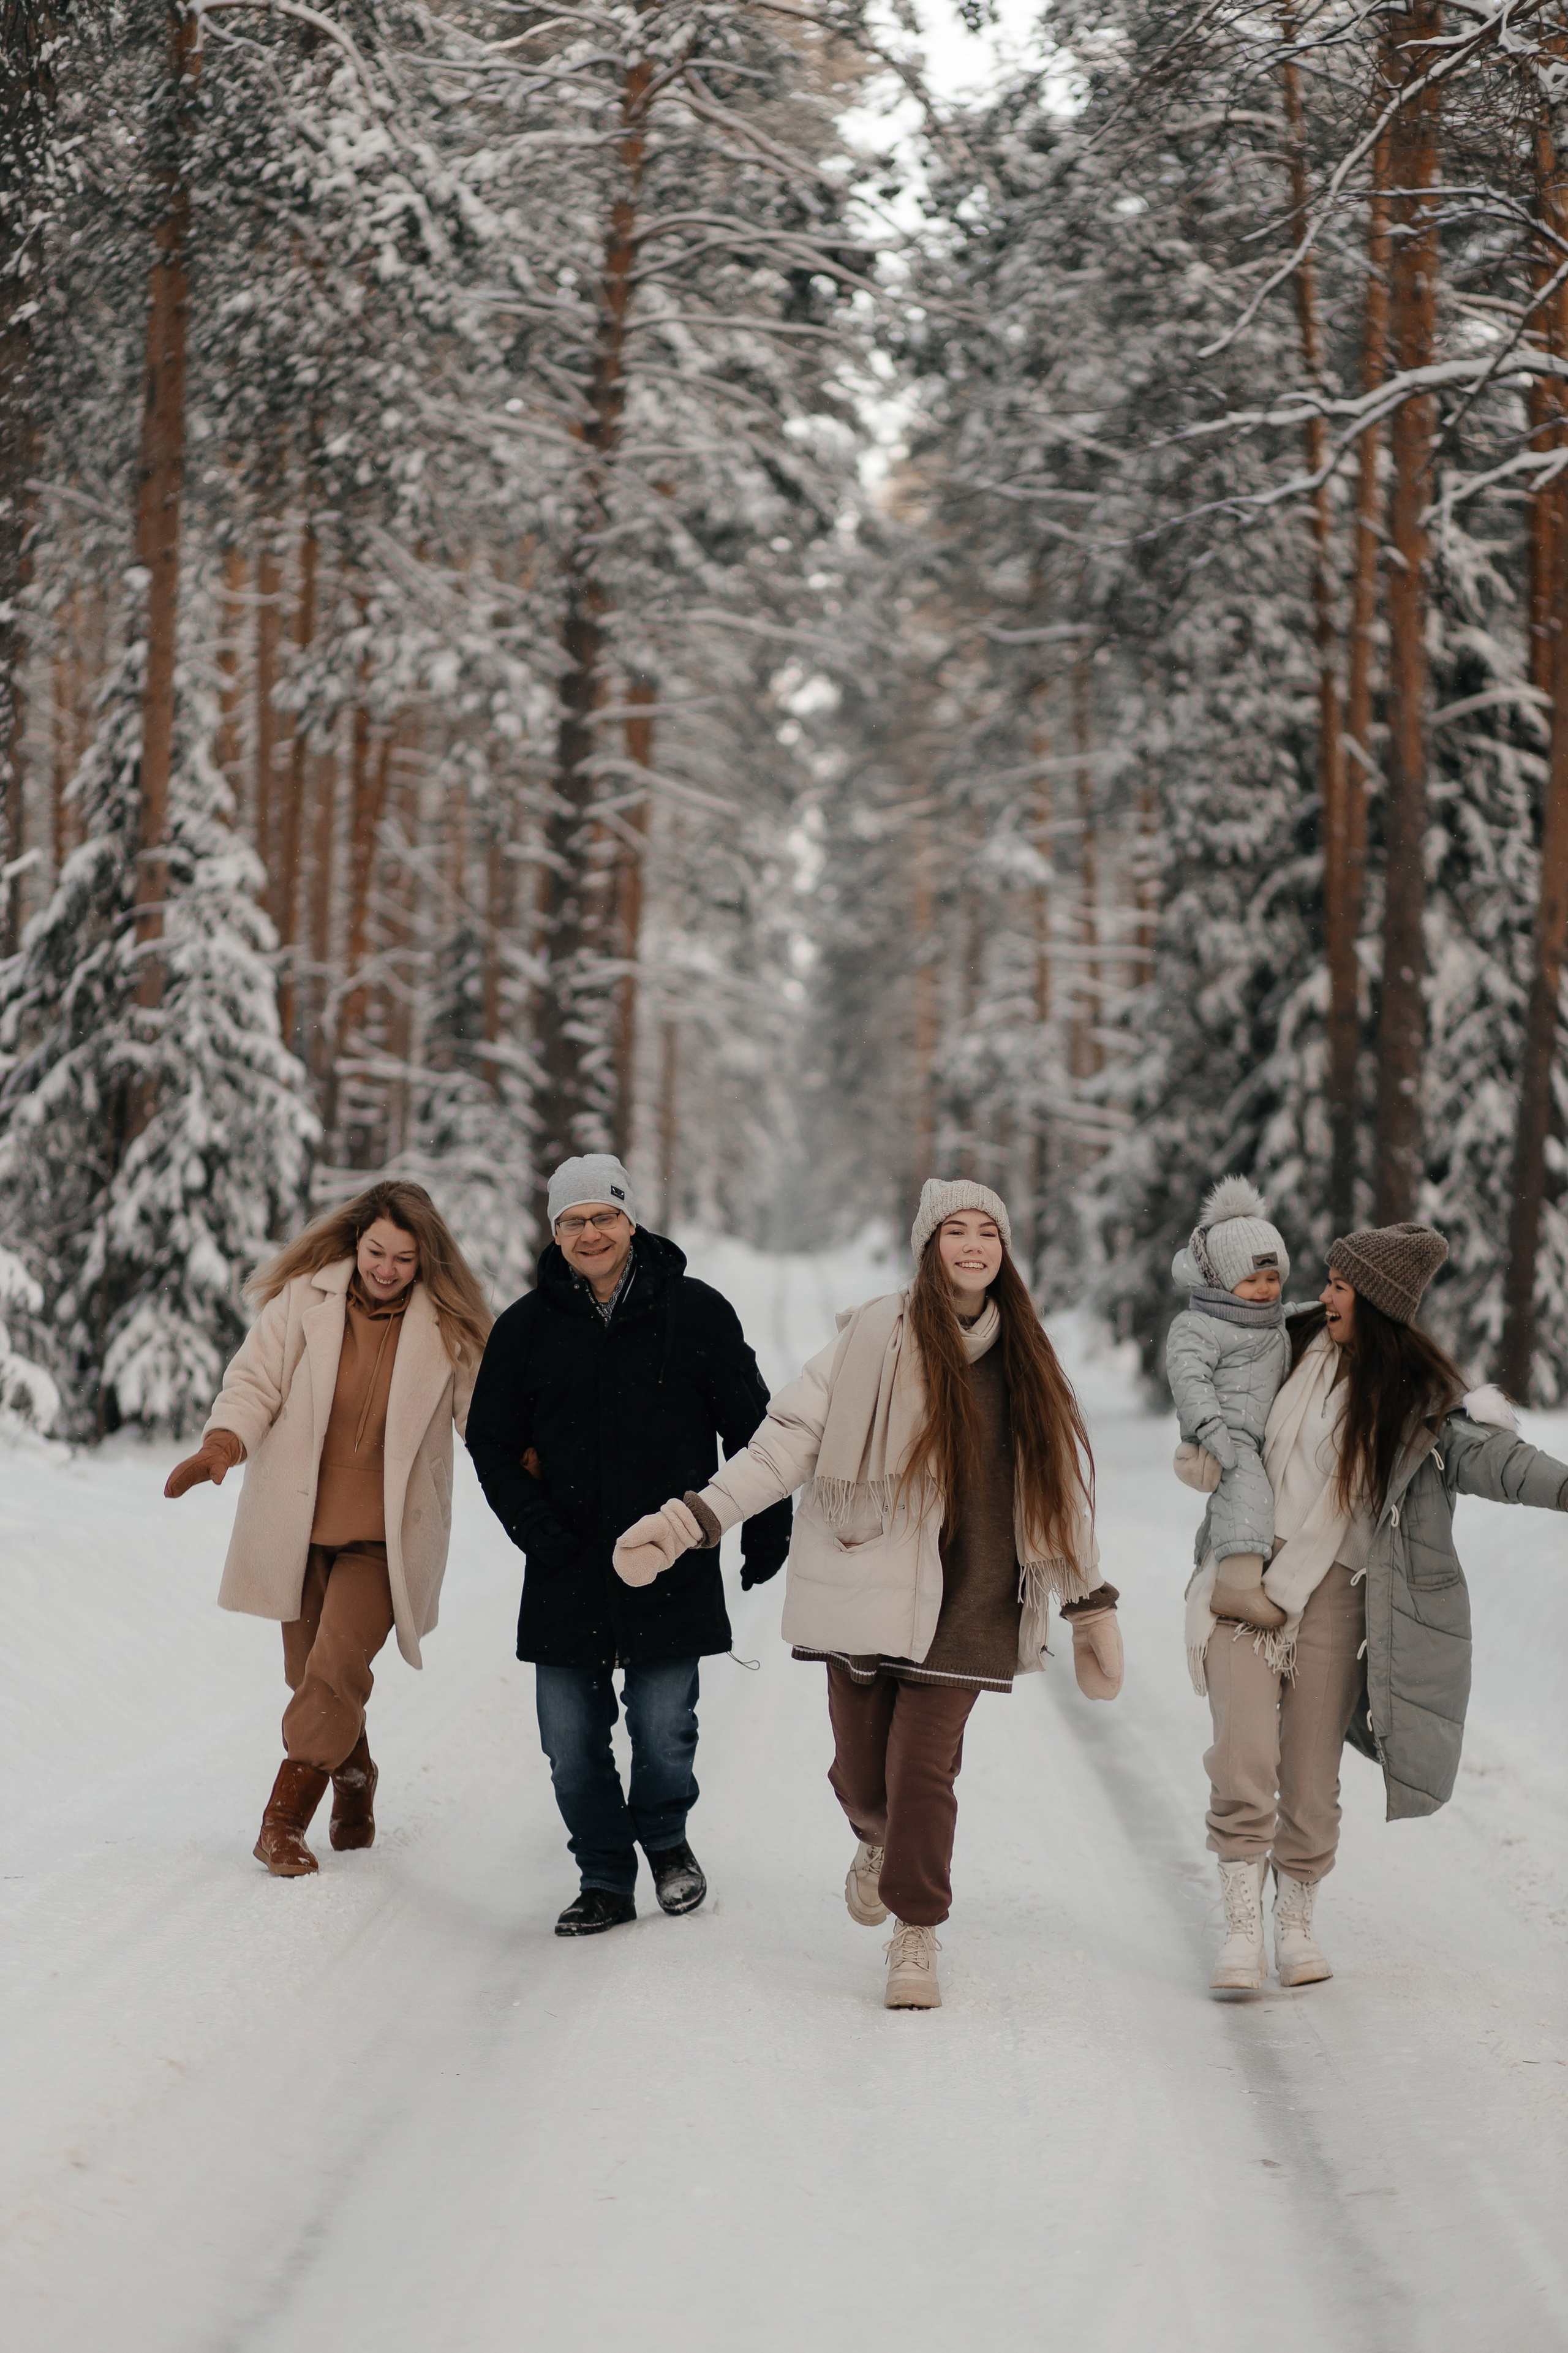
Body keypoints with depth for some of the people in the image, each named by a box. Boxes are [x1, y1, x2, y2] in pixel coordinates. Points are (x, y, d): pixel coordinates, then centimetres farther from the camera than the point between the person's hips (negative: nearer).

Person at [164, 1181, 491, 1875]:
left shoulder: (447, 1326, -4)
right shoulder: (303, 1301, -4)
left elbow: (483, 1412, 4)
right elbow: (256, 1382, -3)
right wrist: (224, 1442, -21)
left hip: (384, 1535, -2)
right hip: (299, 1524, 2)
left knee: (337, 1669, -17)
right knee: (311, 1677, 10)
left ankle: (284, 1823, -9)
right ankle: (355, 1789, 35)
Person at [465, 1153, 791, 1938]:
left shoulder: (696, 1313, -1)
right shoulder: (526, 1328, 4)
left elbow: (751, 1429, 5)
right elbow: (491, 1441, 11)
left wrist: (767, 1533, 3)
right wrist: (535, 1529, -1)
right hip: (566, 1571, 2)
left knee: (664, 1728, -3)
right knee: (571, 1741, 3)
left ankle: (666, 1839, 26)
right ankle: (606, 1880, 20)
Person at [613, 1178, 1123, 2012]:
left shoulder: (1023, 1359, 10)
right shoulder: (876, 1337, -2)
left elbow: (1058, 1486, 19)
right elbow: (788, 1441, -5)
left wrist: (1091, 1602, 20)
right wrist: (692, 1518, -14)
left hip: (968, 1600, 1)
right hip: (871, 1590, -1)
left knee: (923, 1764, -9)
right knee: (863, 1771, 4)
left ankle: (917, 1940, 9)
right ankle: (880, 1847, 40)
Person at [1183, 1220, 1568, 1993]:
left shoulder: (1421, 1394, -4)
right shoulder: (1299, 1343, 3)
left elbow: (1480, 1454, -21)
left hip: (1334, 1592, -1)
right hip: (1249, 1573, 1)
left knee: (1313, 1776, 2)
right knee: (1244, 1756, -13)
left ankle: (1296, 1922, 22)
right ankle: (1242, 1924, -7)